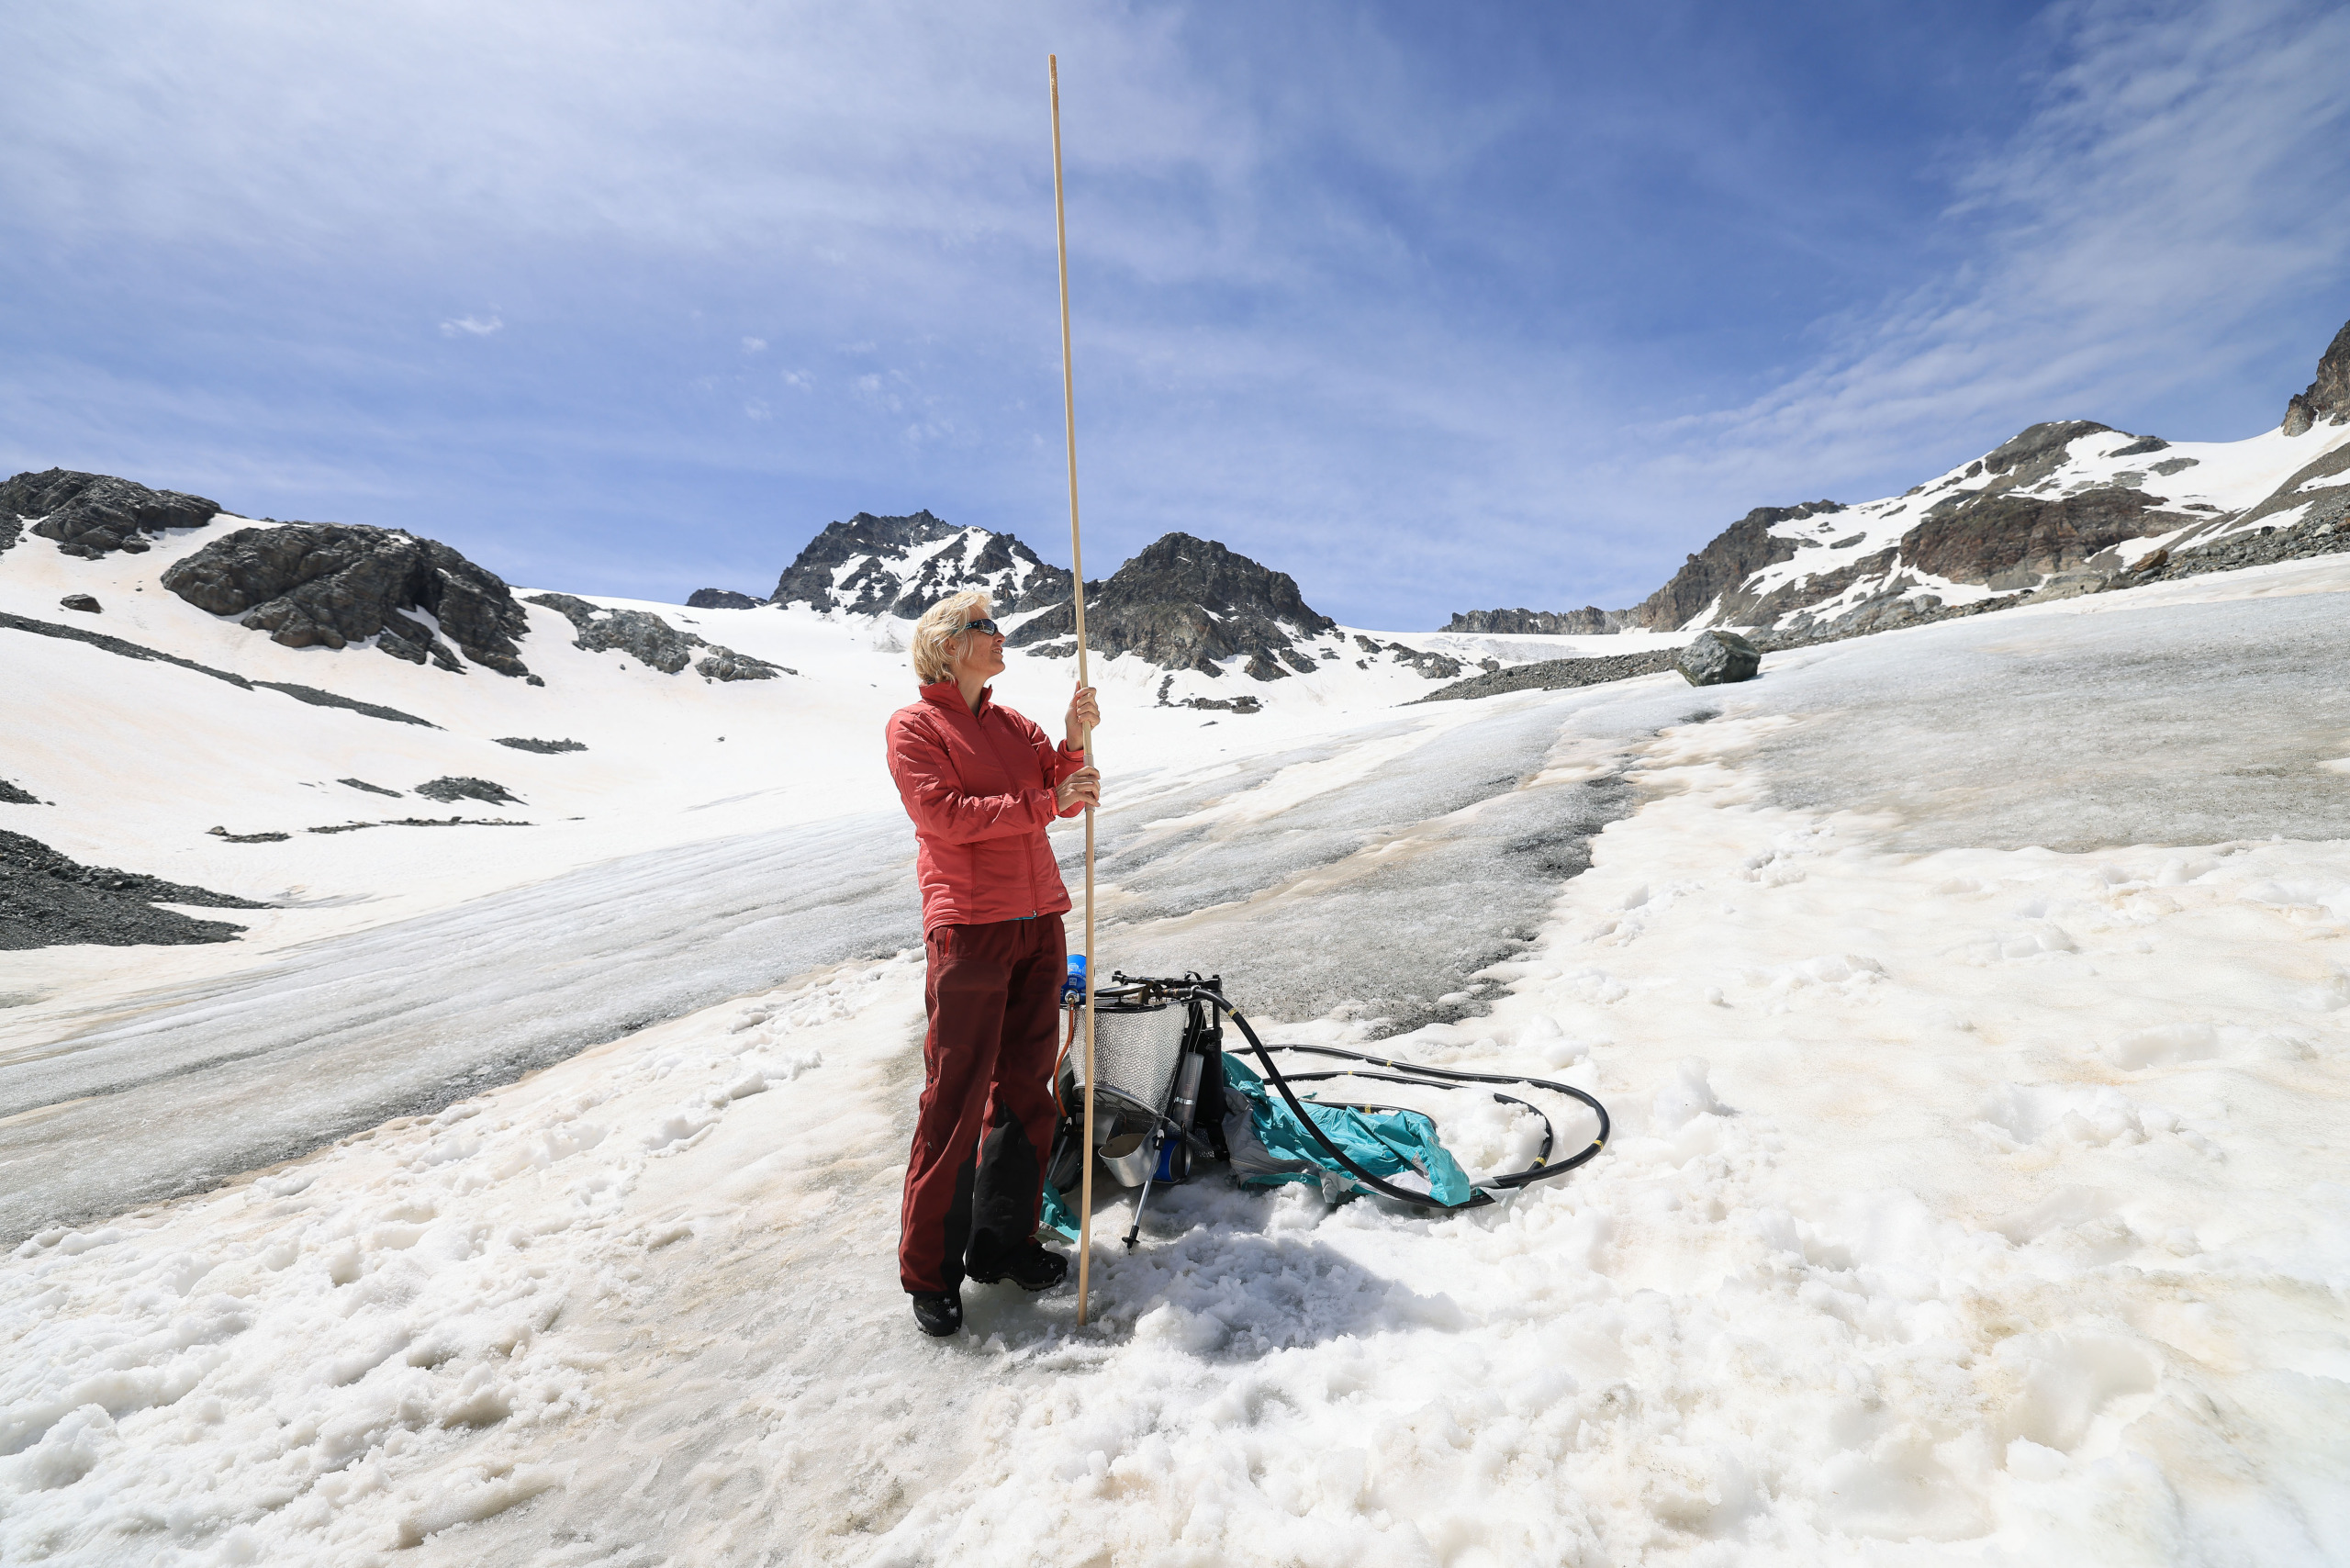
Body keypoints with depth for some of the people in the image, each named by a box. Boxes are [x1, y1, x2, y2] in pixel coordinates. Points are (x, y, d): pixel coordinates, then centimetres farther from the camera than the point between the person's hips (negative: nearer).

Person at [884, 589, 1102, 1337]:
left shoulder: (1013, 725, 16)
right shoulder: (913, 726, -2)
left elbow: (1065, 795, 6)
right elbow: (947, 815, -15)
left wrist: (1076, 739, -11)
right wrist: (1044, 803, -17)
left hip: (1039, 922, 7)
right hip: (968, 930, -6)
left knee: (1026, 1087, 11)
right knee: (957, 1099, -1)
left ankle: (1004, 1241, 27)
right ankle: (929, 1269, 15)